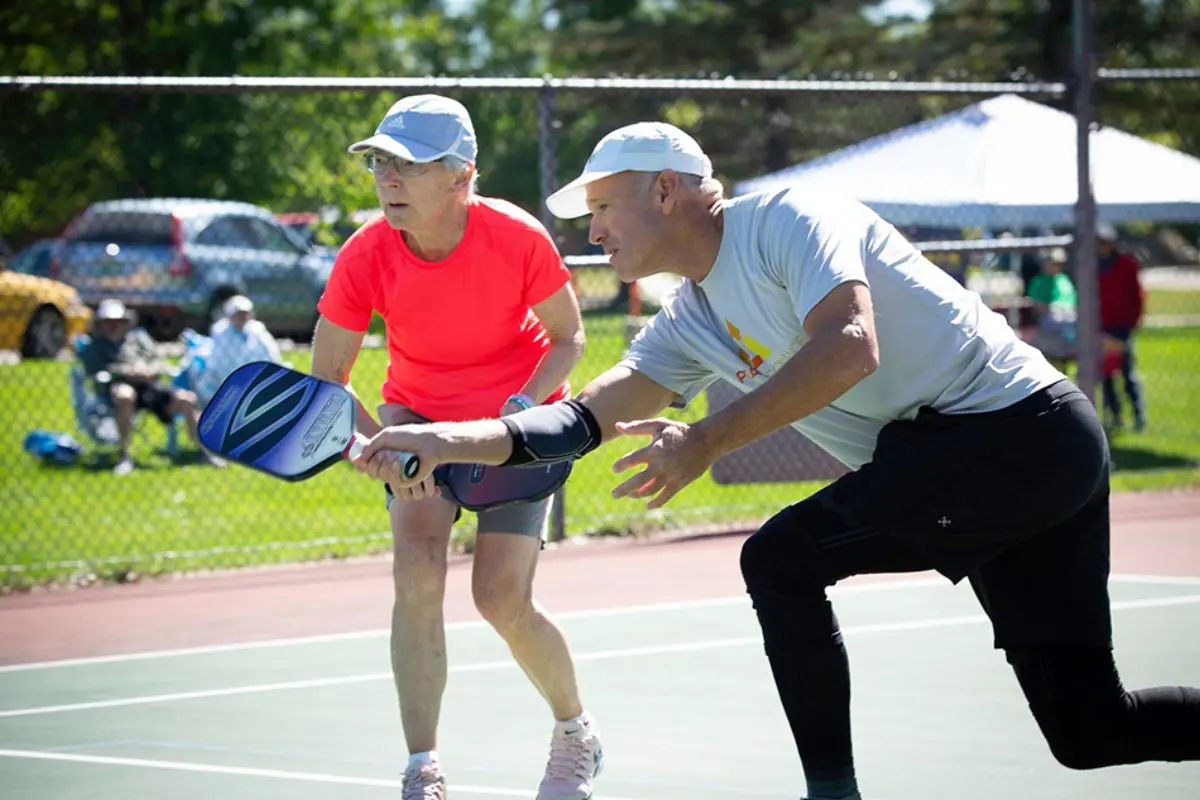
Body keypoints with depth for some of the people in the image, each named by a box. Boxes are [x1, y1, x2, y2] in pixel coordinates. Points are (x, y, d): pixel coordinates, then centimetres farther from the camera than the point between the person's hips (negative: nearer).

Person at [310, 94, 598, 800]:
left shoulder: (518, 238, -26)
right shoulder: (365, 257, -22)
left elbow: (569, 337, -9)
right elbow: (327, 382, -13)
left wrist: (524, 405, -26)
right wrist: (381, 446, -31)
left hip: (522, 418, -2)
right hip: (419, 414, 2)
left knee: (503, 598, -12)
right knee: (418, 568, -21)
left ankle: (577, 732, 18)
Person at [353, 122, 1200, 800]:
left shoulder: (788, 218, -9)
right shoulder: (692, 322, 17)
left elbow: (850, 347, -24)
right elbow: (593, 415, 12)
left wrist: (708, 442, -22)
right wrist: (454, 441, -1)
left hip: (1014, 424, -9)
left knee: (781, 559, -12)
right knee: (1090, 730, 6)